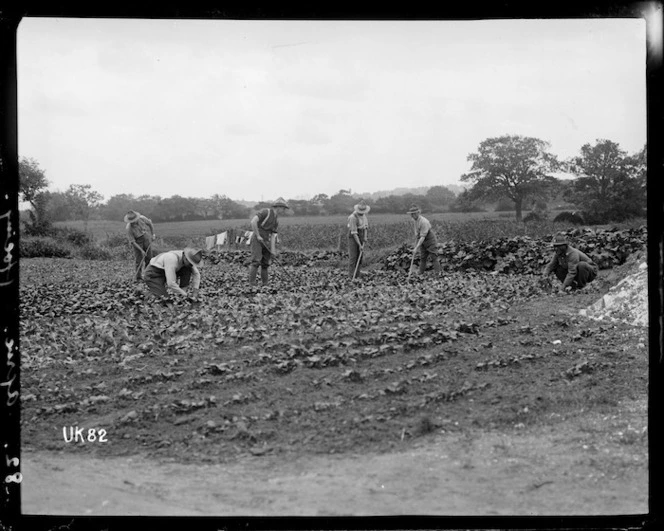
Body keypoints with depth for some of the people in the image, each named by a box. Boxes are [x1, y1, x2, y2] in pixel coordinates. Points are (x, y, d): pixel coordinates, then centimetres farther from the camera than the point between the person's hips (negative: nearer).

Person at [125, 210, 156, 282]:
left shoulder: (142, 218, -21)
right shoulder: (129, 228, -28)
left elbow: (150, 223, 2)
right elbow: (132, 242, -22)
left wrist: (153, 234, 4)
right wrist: (141, 250, -24)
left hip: (146, 239, 4)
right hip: (137, 243, -4)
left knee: (149, 258, 6)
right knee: (139, 260, -8)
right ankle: (139, 278, -2)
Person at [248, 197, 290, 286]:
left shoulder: (276, 220, 14)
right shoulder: (266, 211, -11)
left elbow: (273, 236, 9)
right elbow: (253, 221, -23)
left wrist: (273, 251, -2)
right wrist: (258, 236, -21)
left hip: (265, 242, 8)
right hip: (256, 240, -8)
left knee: (265, 264, 6)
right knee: (256, 262, -19)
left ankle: (265, 285, 12)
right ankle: (251, 285, -21)